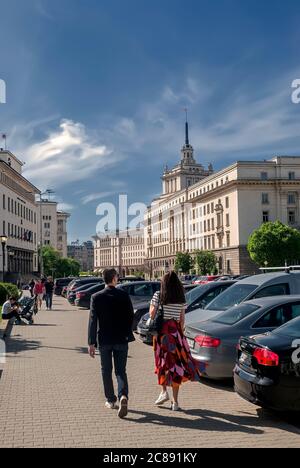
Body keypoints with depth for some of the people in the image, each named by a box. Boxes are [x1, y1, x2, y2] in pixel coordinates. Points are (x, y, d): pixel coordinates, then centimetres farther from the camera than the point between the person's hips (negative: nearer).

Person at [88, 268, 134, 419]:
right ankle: (123, 397, -15)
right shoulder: (124, 295, -5)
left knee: (106, 371, 15)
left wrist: (91, 343, -6)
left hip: (104, 340, 0)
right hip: (121, 339, 0)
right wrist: (127, 334, 15)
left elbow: (93, 321, -9)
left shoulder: (96, 297, -7)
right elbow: (131, 316, -1)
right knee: (121, 371, 6)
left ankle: (110, 400, 22)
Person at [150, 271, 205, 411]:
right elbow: (182, 319, 7)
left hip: (161, 331, -2)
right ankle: (175, 401, 9)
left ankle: (164, 391, 4)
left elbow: (152, 313, -5)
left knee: (163, 362, 16)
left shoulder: (158, 295, -4)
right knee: (176, 363, 6)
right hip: (175, 331, 2)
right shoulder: (181, 298, 4)